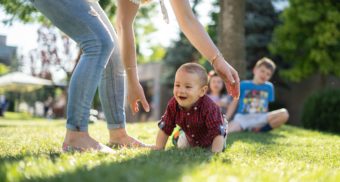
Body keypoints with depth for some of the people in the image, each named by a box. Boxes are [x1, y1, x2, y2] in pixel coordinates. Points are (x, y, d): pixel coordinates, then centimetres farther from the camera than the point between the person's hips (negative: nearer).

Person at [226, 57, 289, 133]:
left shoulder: (269, 87, 13)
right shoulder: (243, 85, 8)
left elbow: (265, 107, 16)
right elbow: (234, 103, 9)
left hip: (260, 119, 4)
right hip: (242, 118, -4)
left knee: (284, 113, -25)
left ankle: (259, 129, -18)